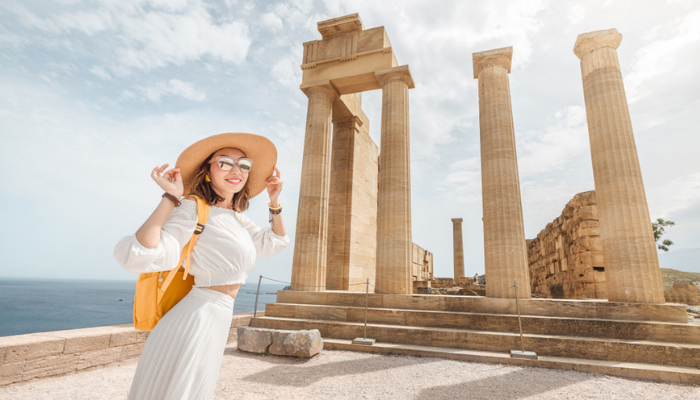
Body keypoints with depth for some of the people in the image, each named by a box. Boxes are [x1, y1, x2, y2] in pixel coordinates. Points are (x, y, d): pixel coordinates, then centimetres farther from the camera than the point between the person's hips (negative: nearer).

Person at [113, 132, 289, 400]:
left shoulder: (236, 217, 11)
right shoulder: (193, 209, -15)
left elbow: (271, 244, 21)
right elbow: (137, 256, -28)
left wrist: (275, 202, 11)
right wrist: (171, 198, -25)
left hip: (215, 320, 9)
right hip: (196, 320, -9)